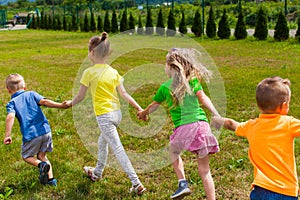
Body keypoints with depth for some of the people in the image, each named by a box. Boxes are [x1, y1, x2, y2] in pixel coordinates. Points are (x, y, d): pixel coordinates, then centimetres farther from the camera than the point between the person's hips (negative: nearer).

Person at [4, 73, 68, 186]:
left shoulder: (11, 103, 6)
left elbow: (10, 117, -13)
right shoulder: (31, 94, 11)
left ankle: (41, 165, -8)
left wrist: (7, 135, -17)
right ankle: (50, 179, 14)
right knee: (41, 155, 22)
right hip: (45, 131, 3)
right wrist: (60, 105, -12)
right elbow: (43, 101, -6)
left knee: (26, 156, 20)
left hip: (30, 135, -3)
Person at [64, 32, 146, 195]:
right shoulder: (113, 72, 4)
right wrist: (139, 108, 3)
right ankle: (97, 172, 45)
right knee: (102, 142, 27)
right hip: (117, 113, 7)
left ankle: (137, 184, -4)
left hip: (104, 116, -7)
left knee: (118, 150, -4)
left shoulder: (89, 72, -12)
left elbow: (80, 97, -4)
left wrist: (70, 103, 15)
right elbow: (124, 94, 0)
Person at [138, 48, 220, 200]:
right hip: (201, 123, 2)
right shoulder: (192, 80, 11)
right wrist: (217, 115, -8)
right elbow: (203, 98, -3)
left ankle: (182, 183, 14)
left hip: (183, 127, -2)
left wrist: (143, 113, 40)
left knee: (173, 151, 30)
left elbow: (154, 106, 22)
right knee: (204, 170, 10)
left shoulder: (165, 87, 8)